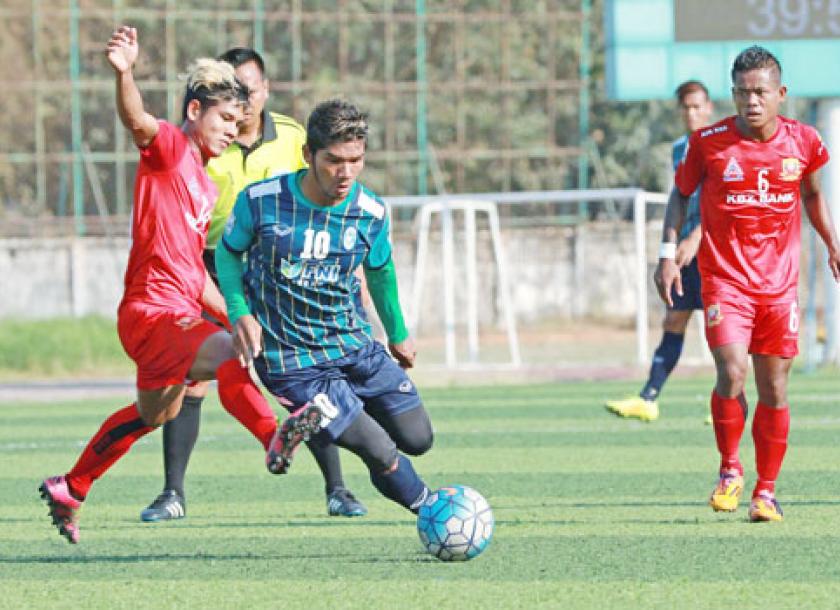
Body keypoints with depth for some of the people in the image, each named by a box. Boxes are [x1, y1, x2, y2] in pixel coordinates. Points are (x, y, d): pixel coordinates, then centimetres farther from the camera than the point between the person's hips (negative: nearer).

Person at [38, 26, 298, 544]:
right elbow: (138, 122, -32)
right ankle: (275, 439, -48)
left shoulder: (207, 187, 18)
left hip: (182, 316, 10)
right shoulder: (169, 147, -7)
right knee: (229, 354, -33)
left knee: (154, 415, 25)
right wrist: (125, 73, -51)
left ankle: (69, 491, 39)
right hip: (151, 311, -10)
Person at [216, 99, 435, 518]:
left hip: (355, 345, 5)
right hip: (293, 362, -5)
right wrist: (239, 312, -15)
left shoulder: (371, 212, -8)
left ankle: (308, 424, 26)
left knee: (418, 439, 5)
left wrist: (398, 334, 24)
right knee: (383, 455, -14)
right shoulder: (261, 201, -18)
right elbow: (228, 252, 0)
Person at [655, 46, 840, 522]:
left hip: (780, 282, 2)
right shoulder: (709, 143, -6)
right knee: (732, 373, -20)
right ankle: (730, 470, 3)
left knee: (774, 390, 4)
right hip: (725, 279, -2)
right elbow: (681, 194, 8)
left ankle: (767, 491, 18)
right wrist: (668, 252, 0)